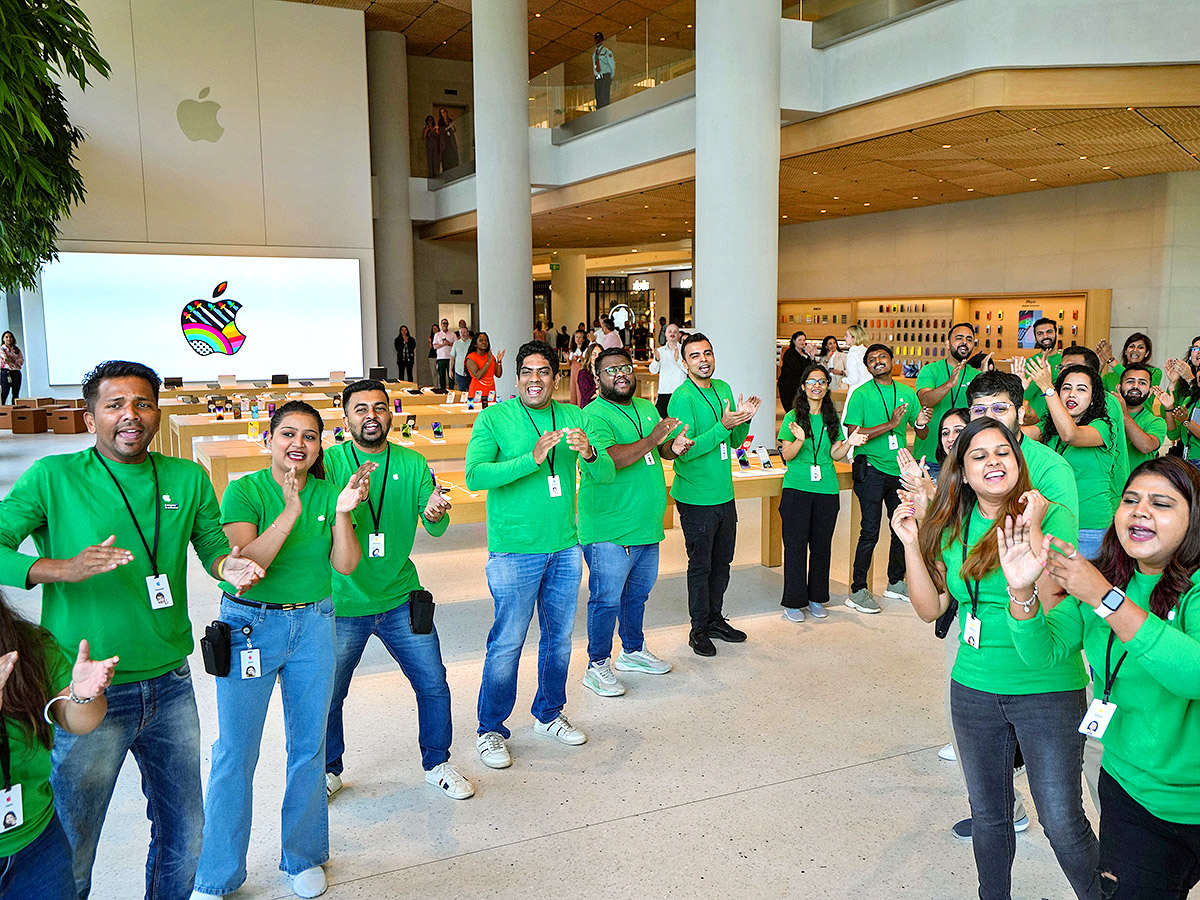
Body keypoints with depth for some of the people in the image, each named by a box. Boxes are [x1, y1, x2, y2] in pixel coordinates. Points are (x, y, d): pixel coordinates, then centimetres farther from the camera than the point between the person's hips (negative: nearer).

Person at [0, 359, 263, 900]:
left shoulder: (188, 480, 2)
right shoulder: (53, 477, -7)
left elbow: (214, 549, 10)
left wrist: (229, 565, -13)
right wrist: (65, 568, -29)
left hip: (170, 686, 4)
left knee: (184, 834, 18)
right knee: (68, 855, 12)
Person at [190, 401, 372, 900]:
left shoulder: (328, 492, 1)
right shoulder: (244, 491, -9)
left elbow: (345, 565, -6)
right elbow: (246, 561, -21)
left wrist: (343, 513, -22)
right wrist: (291, 510, -30)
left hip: (313, 624, 3)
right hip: (251, 625, -3)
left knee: (309, 745, 12)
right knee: (236, 752, 3)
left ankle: (304, 857, 31)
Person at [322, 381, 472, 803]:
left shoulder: (412, 463, 1)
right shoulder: (330, 462, -7)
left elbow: (436, 528, -3)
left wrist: (435, 514, -28)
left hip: (400, 599, 2)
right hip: (342, 605, -2)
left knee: (434, 685, 6)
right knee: (327, 696, 10)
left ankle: (437, 763, 29)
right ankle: (328, 771, 35)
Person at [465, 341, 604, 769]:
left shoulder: (573, 416, 6)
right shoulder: (494, 419, -6)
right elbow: (475, 476, -19)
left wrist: (590, 454, -21)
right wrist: (532, 459, -28)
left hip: (565, 547, 5)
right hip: (514, 551, -5)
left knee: (559, 636, 16)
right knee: (507, 643, 0)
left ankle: (549, 714, 35)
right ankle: (490, 730, 17)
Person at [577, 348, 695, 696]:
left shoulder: (646, 407, 12)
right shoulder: (594, 415, -14)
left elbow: (659, 450, 22)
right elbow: (603, 462, -28)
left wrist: (674, 447, -2)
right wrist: (652, 440, -28)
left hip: (647, 525, 8)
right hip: (609, 530, -8)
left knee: (638, 593, 21)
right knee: (607, 599, 0)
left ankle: (633, 651, 39)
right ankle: (597, 667, 15)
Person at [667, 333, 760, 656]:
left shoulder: (723, 389, 9)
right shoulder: (682, 398, -15)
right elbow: (684, 451, -22)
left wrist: (743, 420, -5)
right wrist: (722, 426, -25)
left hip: (725, 494, 7)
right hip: (696, 498, -7)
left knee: (722, 562, 17)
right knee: (701, 565, 4)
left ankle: (715, 619, 32)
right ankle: (699, 628, 18)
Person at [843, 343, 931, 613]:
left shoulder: (907, 393, 9)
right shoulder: (861, 395, -5)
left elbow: (921, 435, 12)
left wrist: (921, 423, -12)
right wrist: (890, 424, -21)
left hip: (900, 469, 5)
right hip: (872, 470, -5)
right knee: (870, 531, -6)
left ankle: (896, 582, 30)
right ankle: (858, 590, 3)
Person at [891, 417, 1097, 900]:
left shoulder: (1052, 516, -11)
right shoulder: (951, 528, 2)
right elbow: (930, 608, 1)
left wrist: (1033, 534, -29)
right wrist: (912, 544, -8)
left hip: (1047, 689, -4)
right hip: (974, 688, 4)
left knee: (1062, 821, 1)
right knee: (987, 812, 17)